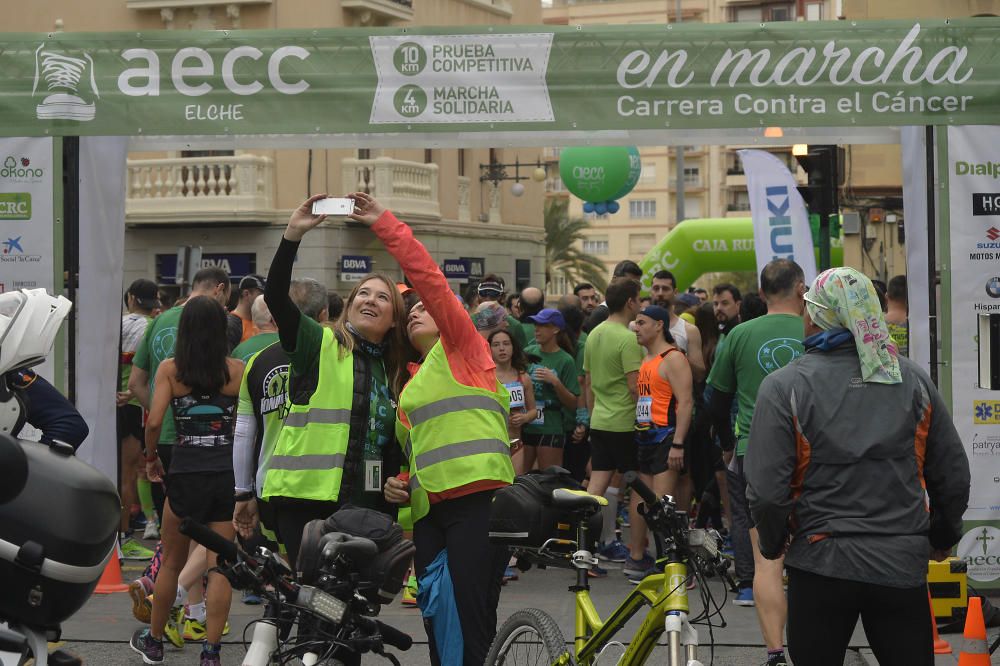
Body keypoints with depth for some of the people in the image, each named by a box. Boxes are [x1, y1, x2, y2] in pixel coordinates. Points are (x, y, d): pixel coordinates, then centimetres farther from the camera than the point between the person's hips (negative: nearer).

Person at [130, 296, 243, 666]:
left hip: (185, 473, 0)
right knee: (220, 566, 4)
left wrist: (150, 458, 6)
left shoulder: (170, 369, -3)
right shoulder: (237, 370, -1)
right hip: (228, 473, 0)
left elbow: (154, 421, -10)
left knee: (172, 563, 15)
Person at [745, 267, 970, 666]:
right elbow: (953, 473, 6)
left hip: (821, 563, -2)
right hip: (904, 565, 2)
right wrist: (944, 537, 22)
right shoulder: (912, 380, 0)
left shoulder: (784, 387, -9)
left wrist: (773, 543, 7)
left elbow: (766, 490, -12)